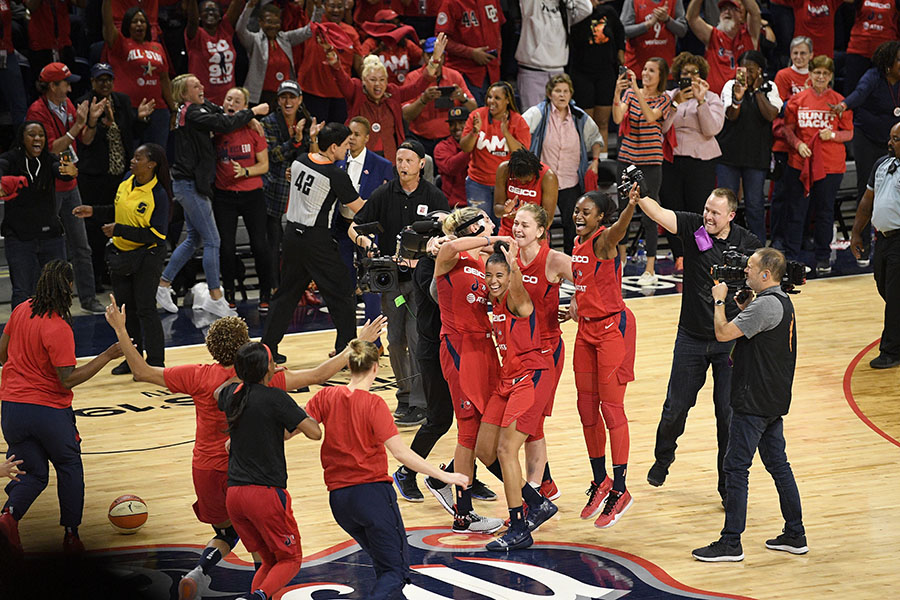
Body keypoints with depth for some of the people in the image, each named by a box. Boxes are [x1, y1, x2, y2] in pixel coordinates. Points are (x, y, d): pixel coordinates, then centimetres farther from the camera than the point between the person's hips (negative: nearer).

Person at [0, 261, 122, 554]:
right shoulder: (58, 329, -19)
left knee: (33, 474, 13)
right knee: (70, 468, 17)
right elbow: (68, 379, -18)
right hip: (50, 410, -5)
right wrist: (107, 356, -16)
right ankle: (71, 535, 19)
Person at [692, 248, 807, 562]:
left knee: (736, 467, -4)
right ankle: (795, 535, 20)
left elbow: (723, 333, -21)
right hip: (775, 401, 10)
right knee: (778, 464, 16)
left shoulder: (765, 305, -21)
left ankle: (731, 543, -1)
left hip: (754, 402, -10)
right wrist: (740, 303, 12)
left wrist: (719, 300, -6)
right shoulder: (782, 301, 10)